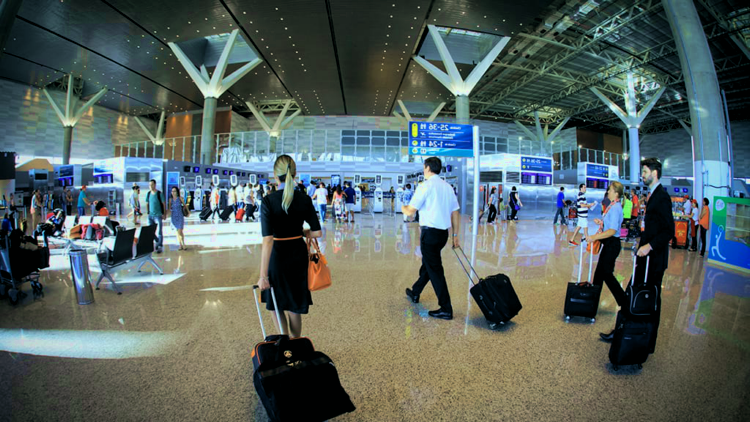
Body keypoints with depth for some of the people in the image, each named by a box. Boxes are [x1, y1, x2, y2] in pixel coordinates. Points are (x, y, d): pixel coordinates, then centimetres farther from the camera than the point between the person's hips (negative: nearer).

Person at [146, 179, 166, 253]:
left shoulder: (159, 193, -8)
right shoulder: (148, 194, 6)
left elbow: (163, 204, -4)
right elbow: (147, 203, 15)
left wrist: (164, 214, -5)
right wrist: (148, 212, 10)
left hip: (158, 215, -5)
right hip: (150, 215, 6)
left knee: (159, 232, -5)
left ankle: (159, 247, -1)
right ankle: (157, 242, 28)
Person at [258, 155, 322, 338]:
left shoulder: (269, 201, -18)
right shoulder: (305, 199, -7)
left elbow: (267, 240, -23)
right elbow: (317, 232, -5)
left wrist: (263, 276, -21)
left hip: (277, 256, -4)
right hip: (299, 255, 4)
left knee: (276, 304, 19)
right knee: (294, 305, 19)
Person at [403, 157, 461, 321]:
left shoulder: (426, 186, -10)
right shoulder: (448, 186, 11)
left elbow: (411, 211, -10)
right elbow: (455, 213, 10)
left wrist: (403, 208, 13)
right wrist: (455, 235, 15)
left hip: (430, 232, -8)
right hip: (443, 233, 8)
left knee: (435, 270, -2)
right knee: (427, 264, 22)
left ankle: (446, 309, 1)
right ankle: (415, 293, 41)